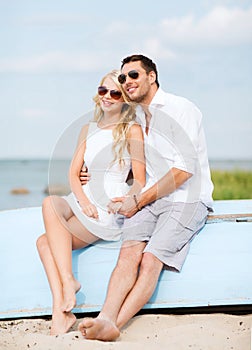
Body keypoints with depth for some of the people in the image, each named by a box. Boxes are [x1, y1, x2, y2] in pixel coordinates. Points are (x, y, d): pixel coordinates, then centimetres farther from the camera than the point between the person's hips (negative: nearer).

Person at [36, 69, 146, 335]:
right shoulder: (88, 130, 19)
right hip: (84, 200, 6)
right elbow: (73, 173, 11)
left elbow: (139, 181, -2)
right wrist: (84, 201, -9)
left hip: (111, 209, -6)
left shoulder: (132, 130, 2)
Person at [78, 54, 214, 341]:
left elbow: (185, 169, -14)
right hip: (151, 198, 6)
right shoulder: (137, 117, 19)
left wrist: (138, 201, -11)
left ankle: (113, 325, -37)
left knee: (151, 259, -25)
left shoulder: (180, 109, -6)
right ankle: (105, 318, -40)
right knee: (129, 252, -22)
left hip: (187, 199, -5)